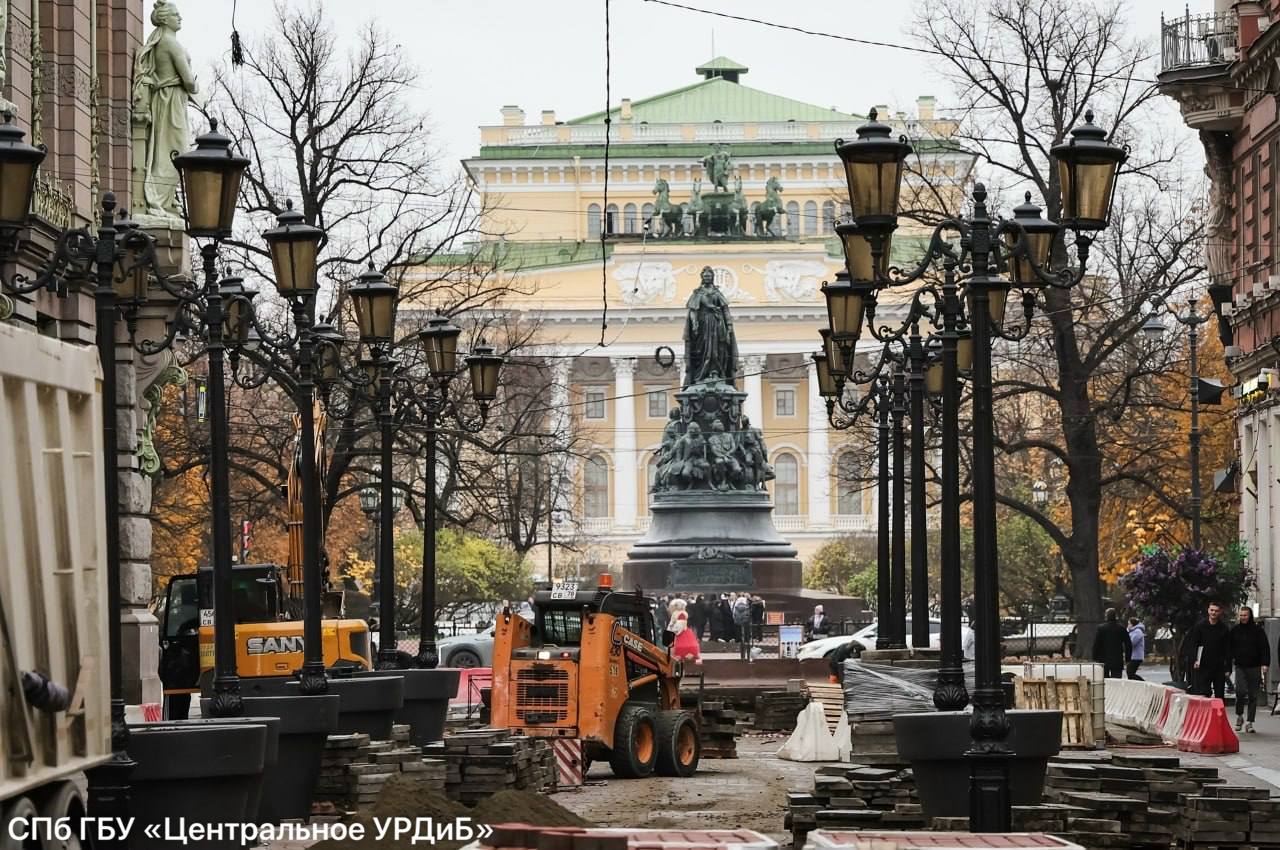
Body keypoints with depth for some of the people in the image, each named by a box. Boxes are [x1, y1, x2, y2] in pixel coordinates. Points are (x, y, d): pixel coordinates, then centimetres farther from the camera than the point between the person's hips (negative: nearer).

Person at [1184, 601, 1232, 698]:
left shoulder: (1224, 629, 5)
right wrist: (1195, 660, -14)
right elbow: (1193, 645, 1)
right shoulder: (1199, 626, 2)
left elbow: (1228, 649, 6)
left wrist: (1227, 668, 0)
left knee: (1220, 695, 5)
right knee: (1203, 695, -6)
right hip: (1203, 667, -2)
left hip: (1219, 668, 2)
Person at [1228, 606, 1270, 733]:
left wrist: (1265, 664, -12)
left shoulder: (1258, 630, 2)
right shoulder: (1234, 630, 7)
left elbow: (1265, 648, 0)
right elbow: (1229, 647, 12)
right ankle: (1239, 716, 6)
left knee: (1253, 695, 2)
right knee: (1240, 691, -15)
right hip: (1240, 667, 0)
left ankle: (1249, 722, 7)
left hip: (1254, 667, 0)